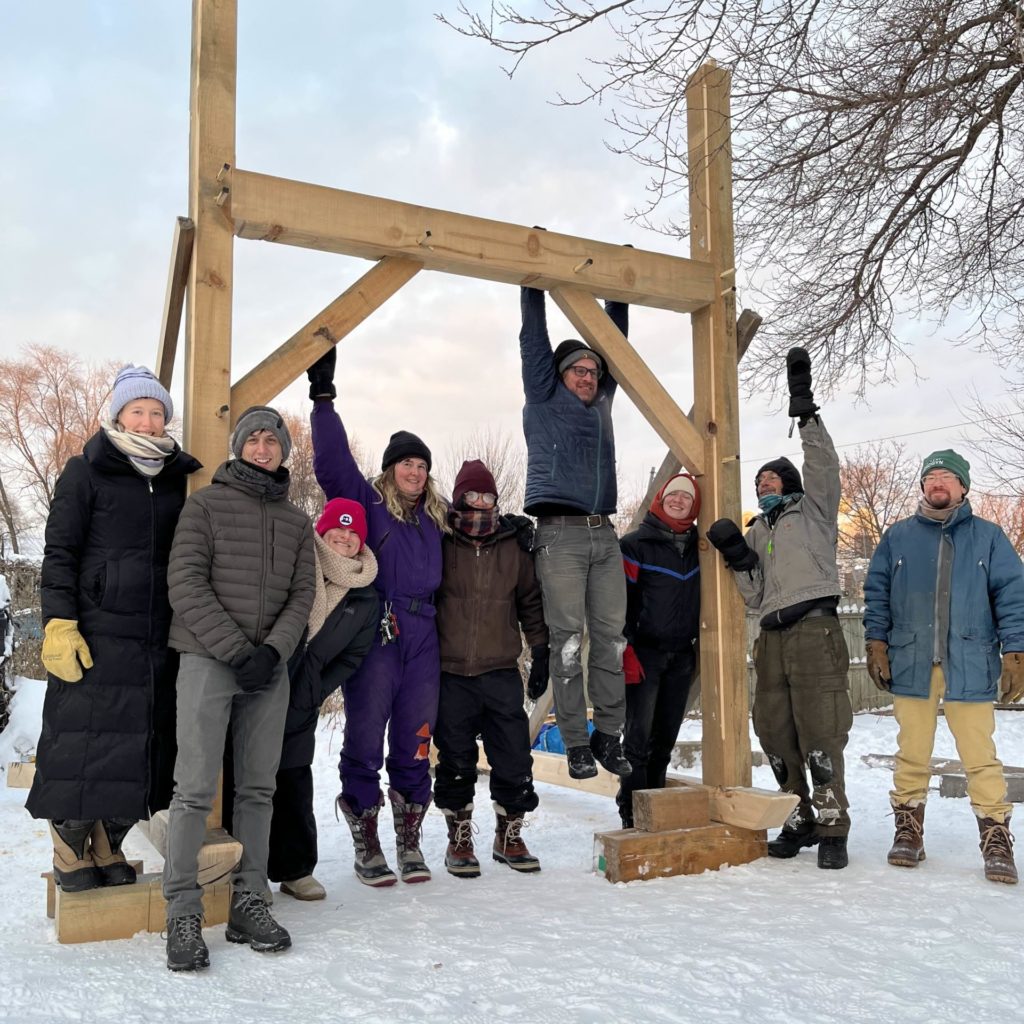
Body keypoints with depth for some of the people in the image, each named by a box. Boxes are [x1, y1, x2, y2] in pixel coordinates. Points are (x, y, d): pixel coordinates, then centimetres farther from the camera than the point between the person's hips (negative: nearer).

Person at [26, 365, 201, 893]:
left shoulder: (178, 478, 12)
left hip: (160, 639, 4)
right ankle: (71, 851, 17)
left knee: (141, 745, 7)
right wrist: (59, 624, -13)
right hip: (95, 632, -4)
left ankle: (109, 847, 22)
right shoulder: (86, 472, 0)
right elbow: (59, 553, -4)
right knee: (82, 740, -1)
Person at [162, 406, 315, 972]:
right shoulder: (207, 503, 3)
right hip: (208, 660, -4)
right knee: (196, 787, -6)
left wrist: (272, 651, -9)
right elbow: (186, 584, -6)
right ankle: (183, 914, 2)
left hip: (269, 668, 4)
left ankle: (248, 903, 15)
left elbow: (301, 595, 8)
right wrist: (235, 650, -12)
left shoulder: (296, 521, 14)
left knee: (258, 788, 6)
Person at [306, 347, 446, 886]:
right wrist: (323, 397, -12)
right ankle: (365, 841, 14)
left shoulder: (435, 518, 18)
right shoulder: (368, 502, 3)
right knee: (365, 739, 1)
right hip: (374, 636, -5)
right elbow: (332, 462, -8)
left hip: (422, 641, 5)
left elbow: (440, 578, 26)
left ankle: (409, 838, 22)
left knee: (414, 742, 10)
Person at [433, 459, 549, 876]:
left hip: (502, 674, 2)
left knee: (514, 758, 5)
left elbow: (531, 602, 12)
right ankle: (459, 838, 23)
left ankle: (509, 835, 23)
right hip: (450, 675, -1)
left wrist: (541, 653, 9)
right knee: (455, 763, 7)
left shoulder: (515, 547, 4)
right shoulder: (441, 546, -2)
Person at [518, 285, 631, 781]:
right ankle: (576, 744, -1)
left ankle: (608, 736, 9)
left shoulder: (600, 405, 21)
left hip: (603, 534, 5)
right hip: (560, 534, -5)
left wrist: (618, 296, 28)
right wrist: (534, 287, 6)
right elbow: (533, 341, 6)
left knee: (611, 638, 1)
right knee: (568, 641, -6)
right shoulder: (544, 401, 9)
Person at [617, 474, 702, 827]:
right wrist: (625, 652, -14)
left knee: (666, 736, 11)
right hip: (644, 653, -5)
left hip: (682, 657, 5)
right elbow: (618, 599, -9)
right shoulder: (636, 544, -6)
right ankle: (632, 812, 0)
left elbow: (703, 600, 23)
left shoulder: (698, 548, 11)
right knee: (639, 735, -8)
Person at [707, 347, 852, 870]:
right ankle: (799, 821, 23)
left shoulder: (814, 509, 11)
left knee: (821, 739, -7)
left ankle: (832, 830, 3)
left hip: (816, 635, -6)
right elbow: (755, 596, 16)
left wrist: (806, 413, -14)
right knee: (776, 738, 8)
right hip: (772, 640, 6)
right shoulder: (757, 532, 23)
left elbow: (824, 465, -8)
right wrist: (738, 558, 1)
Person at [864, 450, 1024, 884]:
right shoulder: (898, 536, 9)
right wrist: (876, 642, 1)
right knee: (912, 753, 8)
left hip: (969, 666, -1)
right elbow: (876, 593, 10)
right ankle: (908, 829, 20)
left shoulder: (988, 536, 5)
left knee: (980, 756, -3)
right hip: (910, 664, 2)